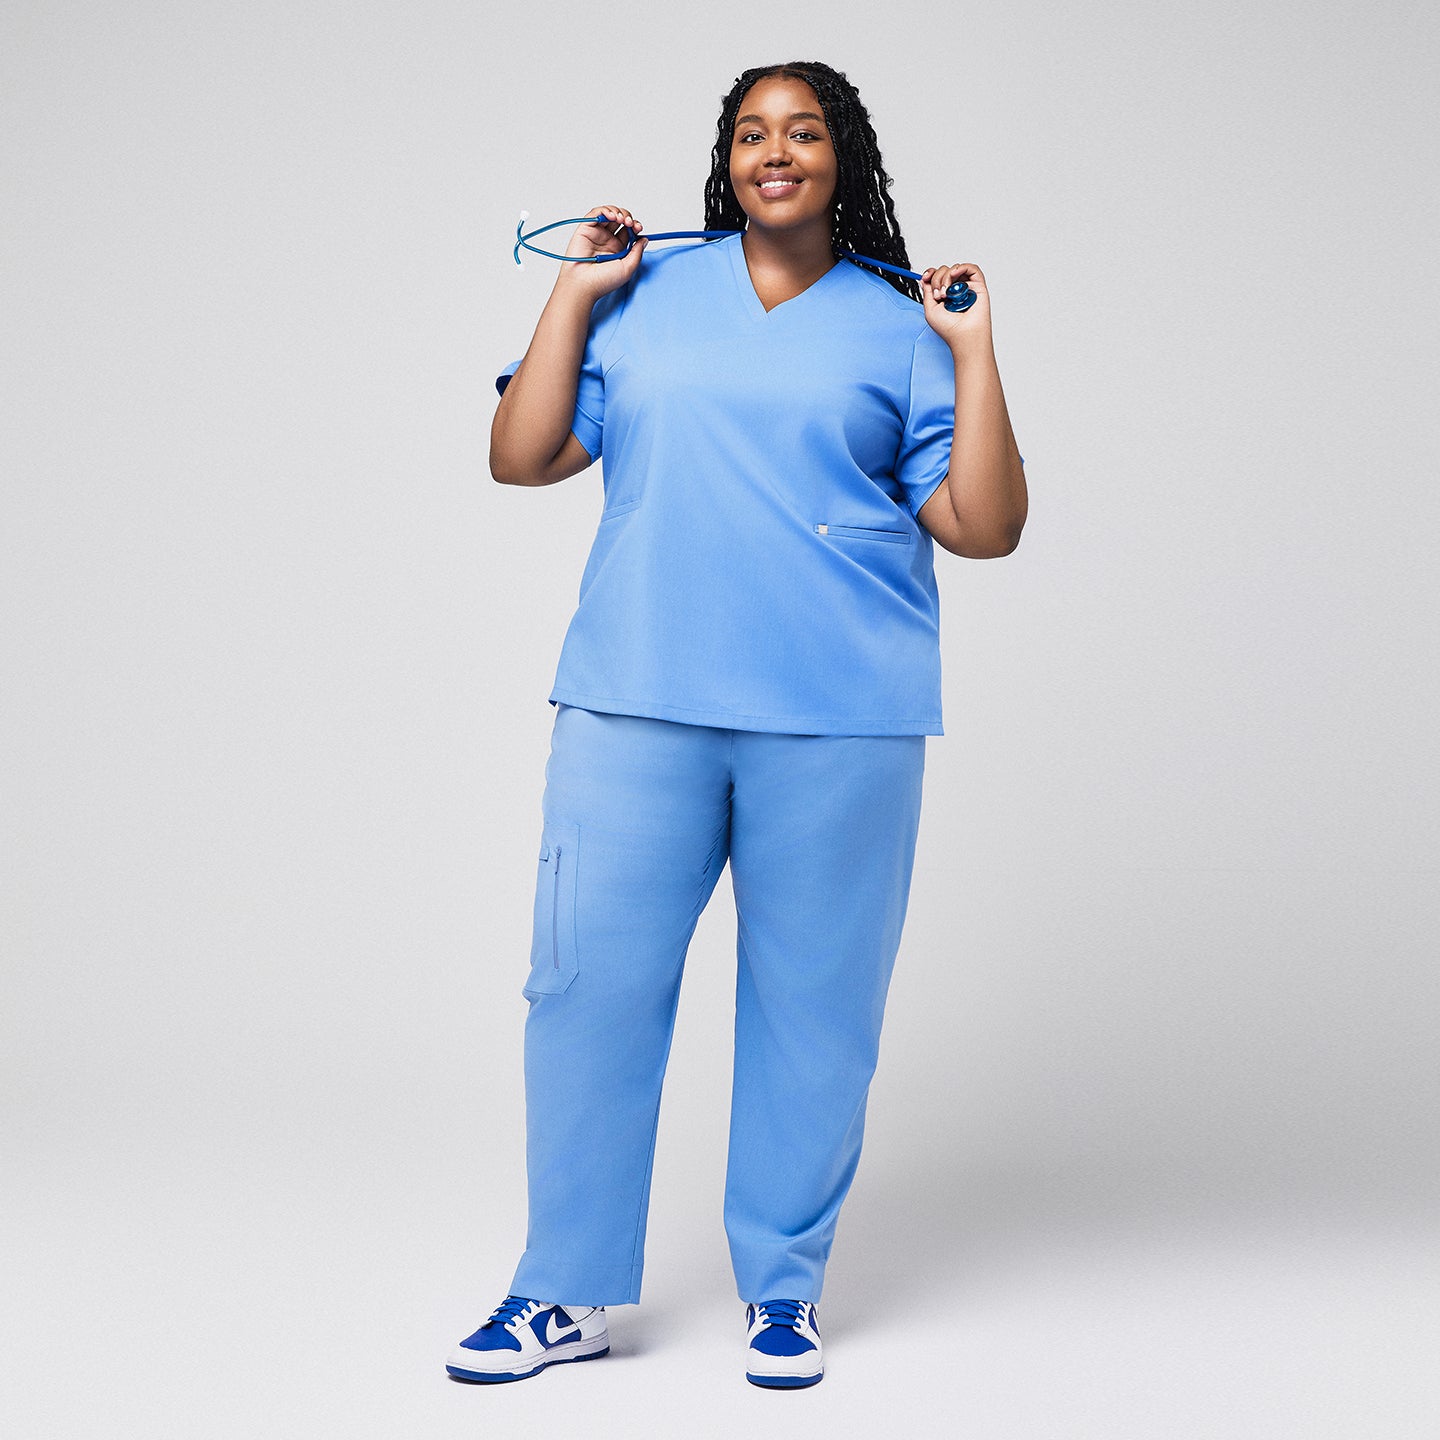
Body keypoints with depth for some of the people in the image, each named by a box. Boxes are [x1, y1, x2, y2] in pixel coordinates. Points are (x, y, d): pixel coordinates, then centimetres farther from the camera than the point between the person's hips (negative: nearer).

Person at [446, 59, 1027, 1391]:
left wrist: (976, 353, 0)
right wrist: (576, 290, 6)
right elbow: (521, 457, 8)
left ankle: (784, 1285, 18)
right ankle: (569, 1293, 11)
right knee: (591, 980, -1)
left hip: (836, 723, -1)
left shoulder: (897, 327, 10)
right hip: (635, 704, 1)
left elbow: (984, 525, 5)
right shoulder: (642, 297, 14)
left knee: (813, 1003, 2)